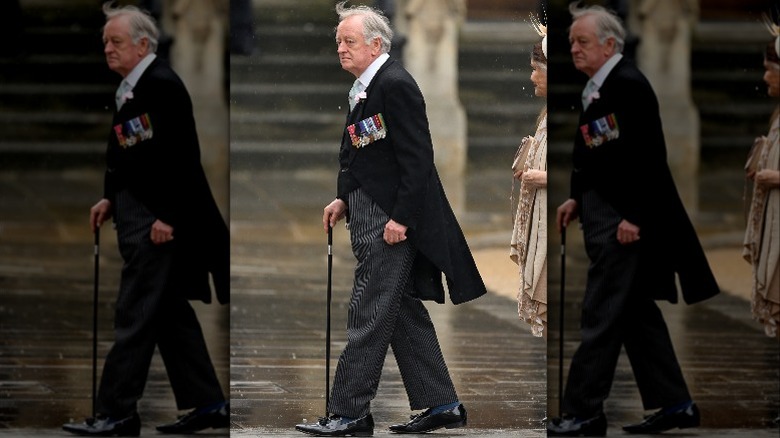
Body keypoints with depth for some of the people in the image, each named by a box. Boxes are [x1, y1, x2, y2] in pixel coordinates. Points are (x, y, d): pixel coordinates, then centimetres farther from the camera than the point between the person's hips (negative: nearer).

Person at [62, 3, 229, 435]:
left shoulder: (162, 85, -16)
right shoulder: (131, 86, 13)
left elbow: (183, 155, -20)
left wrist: (168, 218, -21)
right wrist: (111, 198, 8)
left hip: (158, 219, -10)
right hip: (136, 212, 10)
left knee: (135, 315, -8)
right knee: (171, 312, 12)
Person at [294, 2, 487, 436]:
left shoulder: (395, 85, -16)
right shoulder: (366, 87, 15)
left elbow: (416, 157, -20)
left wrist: (401, 218, -22)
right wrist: (344, 199, 10)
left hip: (393, 220, -10)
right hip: (371, 216, 10)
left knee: (369, 315, -7)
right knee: (404, 311, 12)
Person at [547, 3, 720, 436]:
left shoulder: (629, 85, -16)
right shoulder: (596, 87, 12)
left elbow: (648, 155, -21)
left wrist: (634, 218, -22)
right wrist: (577, 197, 10)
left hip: (625, 217, -10)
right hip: (601, 210, 10)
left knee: (601, 314, -8)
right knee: (636, 311, 13)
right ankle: (674, 403, 19)